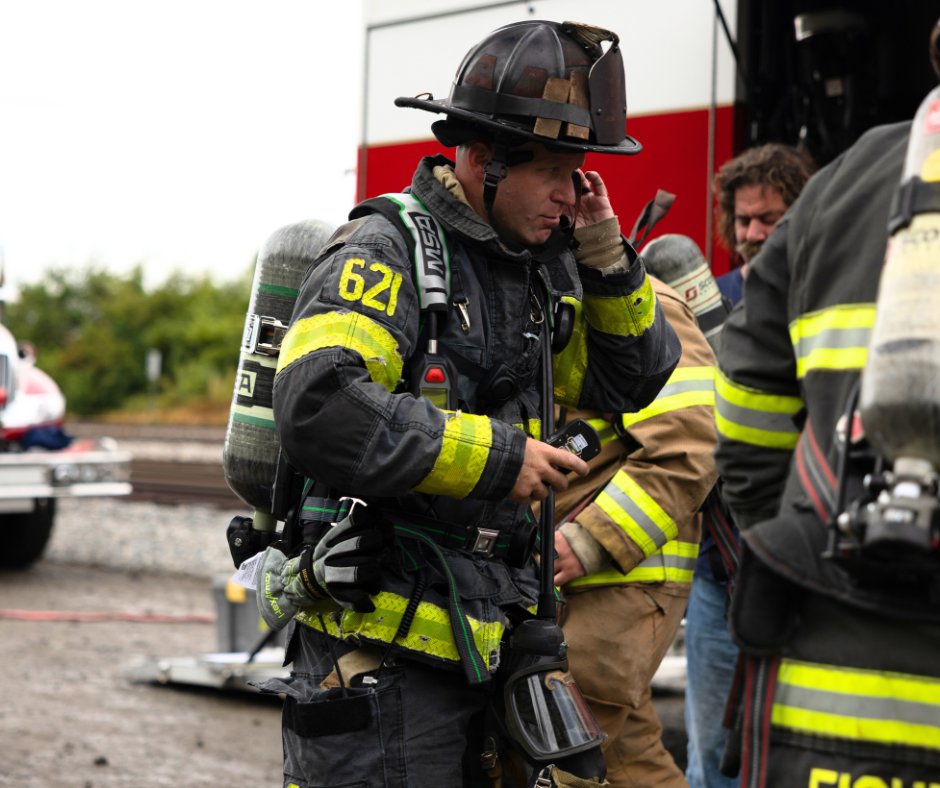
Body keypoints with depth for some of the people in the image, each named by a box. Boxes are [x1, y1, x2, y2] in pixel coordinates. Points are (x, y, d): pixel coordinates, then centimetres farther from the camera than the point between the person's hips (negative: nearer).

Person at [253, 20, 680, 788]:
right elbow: (319, 408, -28)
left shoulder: (540, 269, 11)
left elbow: (632, 382, 21)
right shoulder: (387, 253, -13)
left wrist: (604, 255, 5)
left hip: (483, 648, 8)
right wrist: (495, 457, -22)